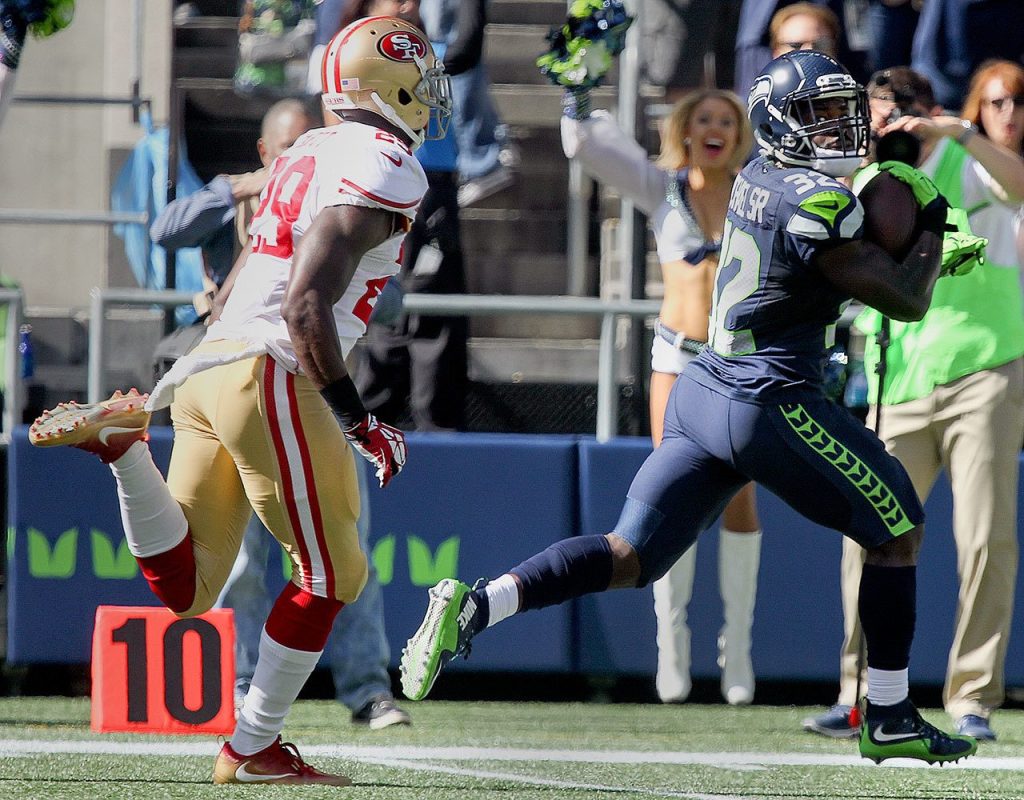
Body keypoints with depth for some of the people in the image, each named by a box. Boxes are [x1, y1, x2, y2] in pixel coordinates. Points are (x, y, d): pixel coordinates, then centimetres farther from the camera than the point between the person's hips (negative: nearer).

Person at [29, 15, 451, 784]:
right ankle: (253, 748, 8)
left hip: (209, 367, 8)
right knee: (329, 575, 5)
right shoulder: (384, 171, -9)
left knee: (185, 589, 8)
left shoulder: (305, 157, 19)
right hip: (271, 380, -8)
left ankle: (121, 440, -8)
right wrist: (357, 419, -12)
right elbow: (307, 307, -18)